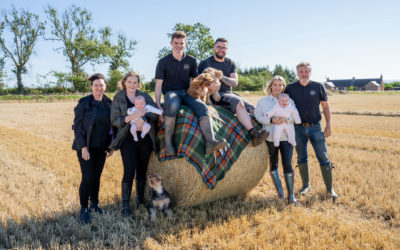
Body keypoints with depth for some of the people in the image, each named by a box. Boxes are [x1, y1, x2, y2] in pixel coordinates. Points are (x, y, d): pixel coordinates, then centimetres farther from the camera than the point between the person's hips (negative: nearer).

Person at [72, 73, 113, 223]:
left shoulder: (108, 103, 4)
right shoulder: (84, 103, -9)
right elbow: (77, 126, -10)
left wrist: (110, 145, 7)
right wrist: (83, 147, -15)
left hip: (101, 147, 4)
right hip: (86, 147, -4)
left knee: (97, 176, 12)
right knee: (88, 178, -6)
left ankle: (94, 203, 28)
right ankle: (84, 209, 9)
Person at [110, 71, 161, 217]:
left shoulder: (145, 96, 11)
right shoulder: (118, 98, 5)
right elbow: (114, 120, -5)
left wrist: (143, 118, -22)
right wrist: (131, 117, -21)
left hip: (145, 139, 3)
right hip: (128, 139, -2)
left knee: (142, 171, 8)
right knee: (129, 171, -9)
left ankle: (140, 201, 25)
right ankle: (125, 206, 1)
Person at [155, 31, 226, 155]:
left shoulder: (191, 61, 13)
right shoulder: (163, 62, 5)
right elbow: (158, 85, 1)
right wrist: (158, 104, -9)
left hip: (186, 93, 3)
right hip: (170, 93, -2)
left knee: (202, 107, -29)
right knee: (172, 106, -40)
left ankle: (210, 142, -46)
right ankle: (168, 143, -30)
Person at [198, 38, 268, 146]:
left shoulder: (231, 64, 16)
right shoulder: (205, 63, 4)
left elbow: (235, 82, 2)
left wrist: (222, 77, -15)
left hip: (229, 94, 7)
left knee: (253, 109, -12)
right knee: (239, 102, -31)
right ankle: (253, 134, -41)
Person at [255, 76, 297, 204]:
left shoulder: (289, 100, 11)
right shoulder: (263, 101, 9)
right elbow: (258, 116, -3)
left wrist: (286, 119, -16)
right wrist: (272, 120, -16)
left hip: (286, 137, 0)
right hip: (270, 137, 0)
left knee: (287, 164, -7)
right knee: (273, 164, 10)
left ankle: (291, 195, 5)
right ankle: (279, 191, 26)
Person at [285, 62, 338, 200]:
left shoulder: (318, 86, 1)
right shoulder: (290, 88, 0)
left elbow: (325, 106, 7)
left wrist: (328, 125, 2)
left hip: (315, 127, 0)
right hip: (298, 128, 1)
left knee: (323, 158, 0)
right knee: (301, 158, 9)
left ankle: (329, 188, 12)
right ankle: (306, 185, 25)